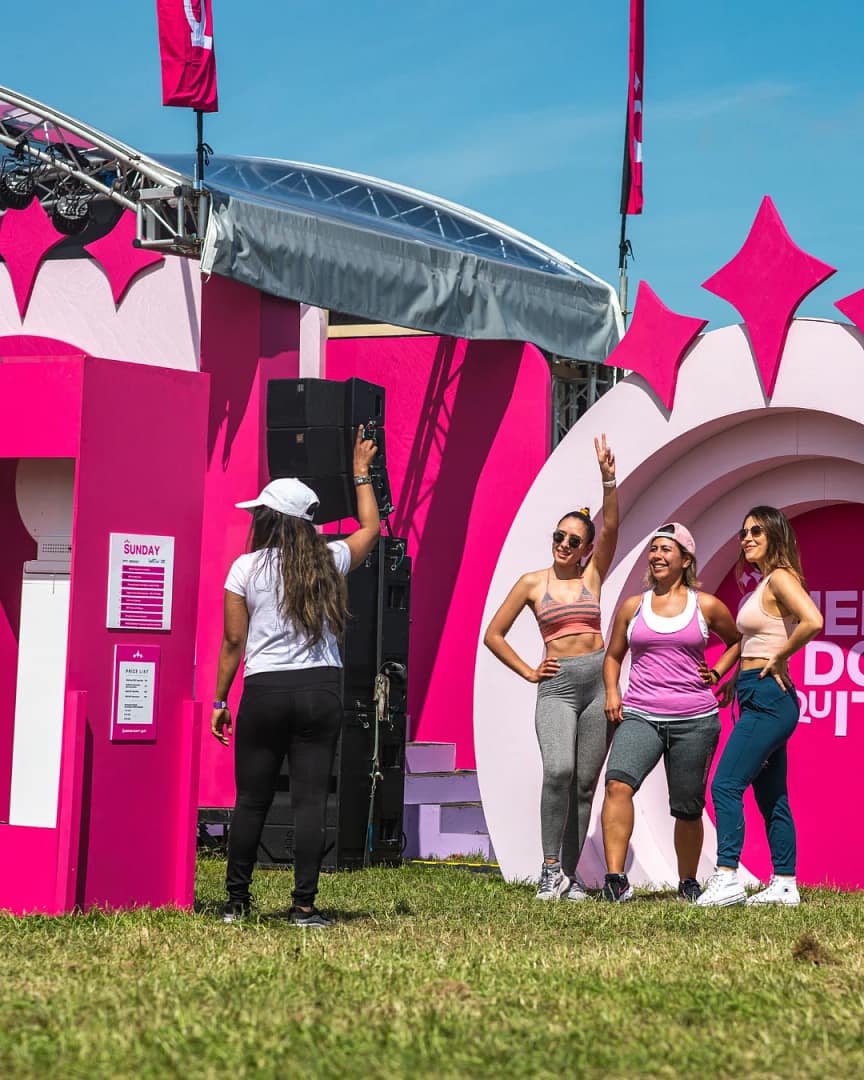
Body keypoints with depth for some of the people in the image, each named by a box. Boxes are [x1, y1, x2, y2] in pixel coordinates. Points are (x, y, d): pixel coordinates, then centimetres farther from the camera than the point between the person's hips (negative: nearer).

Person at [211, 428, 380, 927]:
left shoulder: (246, 568, -1)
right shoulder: (329, 561, 5)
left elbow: (233, 642, 2)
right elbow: (371, 529, 26)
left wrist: (220, 700, 10)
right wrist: (362, 474, 37)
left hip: (264, 692, -1)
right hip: (321, 689, 1)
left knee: (252, 800, 8)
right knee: (311, 799, 1)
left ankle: (237, 902, 15)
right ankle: (304, 905, -1)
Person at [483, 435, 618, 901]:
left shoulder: (593, 575, 9)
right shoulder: (532, 583, 6)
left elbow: (611, 527, -6)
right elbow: (493, 635, 11)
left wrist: (608, 480, -18)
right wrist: (528, 672, 4)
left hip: (599, 680, 2)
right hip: (556, 686, -2)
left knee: (585, 783, 3)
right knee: (558, 771, -22)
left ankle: (570, 872, 12)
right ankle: (550, 867, -12)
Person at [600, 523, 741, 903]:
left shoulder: (706, 606, 6)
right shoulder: (632, 607, 10)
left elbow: (738, 641, 22)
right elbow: (613, 656, 21)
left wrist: (716, 674, 9)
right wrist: (612, 693, 4)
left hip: (694, 720, 0)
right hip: (639, 716, 0)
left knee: (687, 808, 6)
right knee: (618, 783, -25)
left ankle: (688, 882, 28)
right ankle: (615, 879, -28)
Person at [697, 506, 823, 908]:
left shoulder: (780, 578, -11)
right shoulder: (763, 584, 18)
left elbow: (812, 621, -28)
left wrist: (778, 660, -18)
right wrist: (738, 677, 14)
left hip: (768, 697, -11)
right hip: (759, 698, 11)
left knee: (726, 785, -15)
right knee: (771, 796, 11)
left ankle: (727, 879, -18)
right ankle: (784, 885, 14)